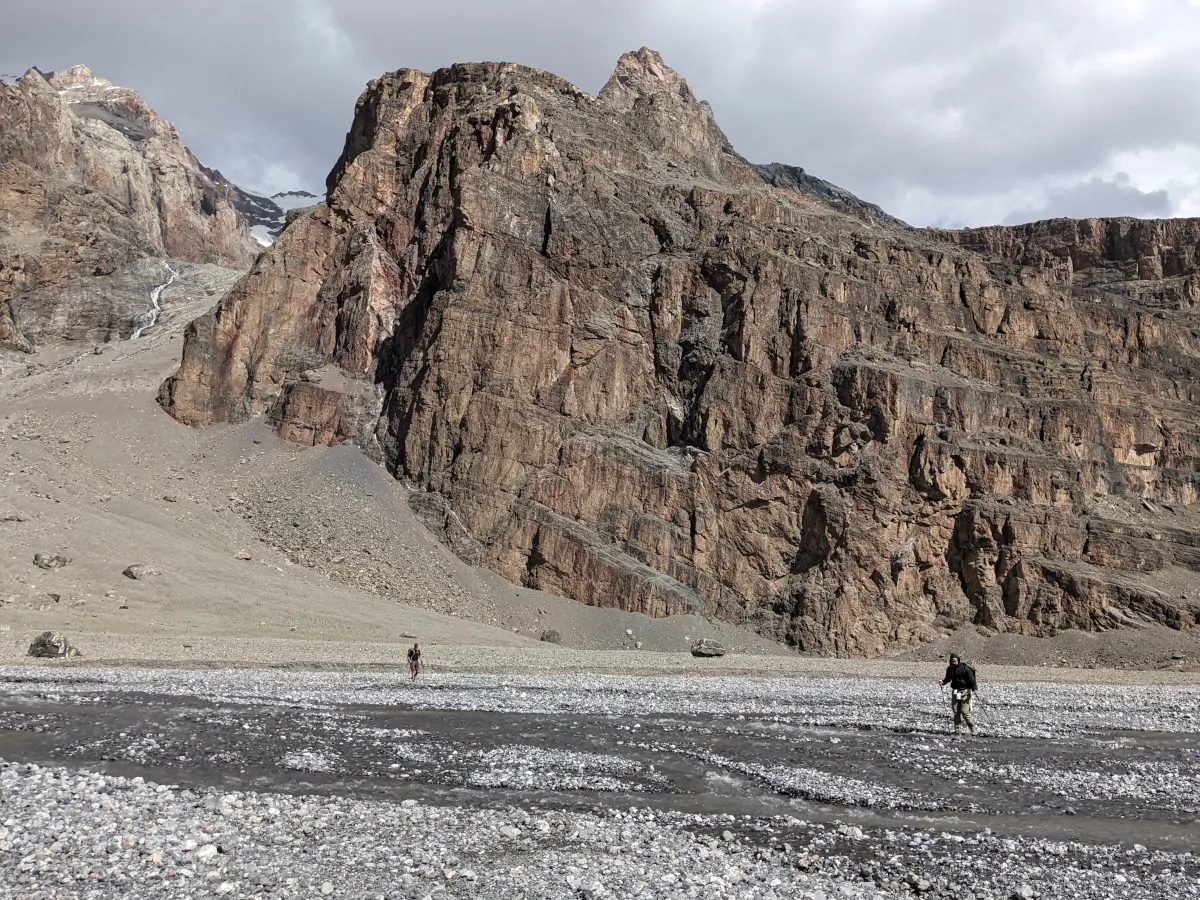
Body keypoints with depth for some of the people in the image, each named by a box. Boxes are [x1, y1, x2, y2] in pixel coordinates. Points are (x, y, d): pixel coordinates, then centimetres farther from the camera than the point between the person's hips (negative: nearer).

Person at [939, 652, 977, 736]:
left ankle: (973, 730, 5)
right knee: (956, 712, 3)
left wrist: (973, 689, -23)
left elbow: (971, 679, -11)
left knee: (965, 711, -9)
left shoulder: (965, 668, -10)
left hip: (965, 691, -5)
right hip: (955, 692, 5)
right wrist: (943, 682, 2)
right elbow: (948, 678, 21)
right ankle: (958, 730, 8)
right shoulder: (950, 669, 7)